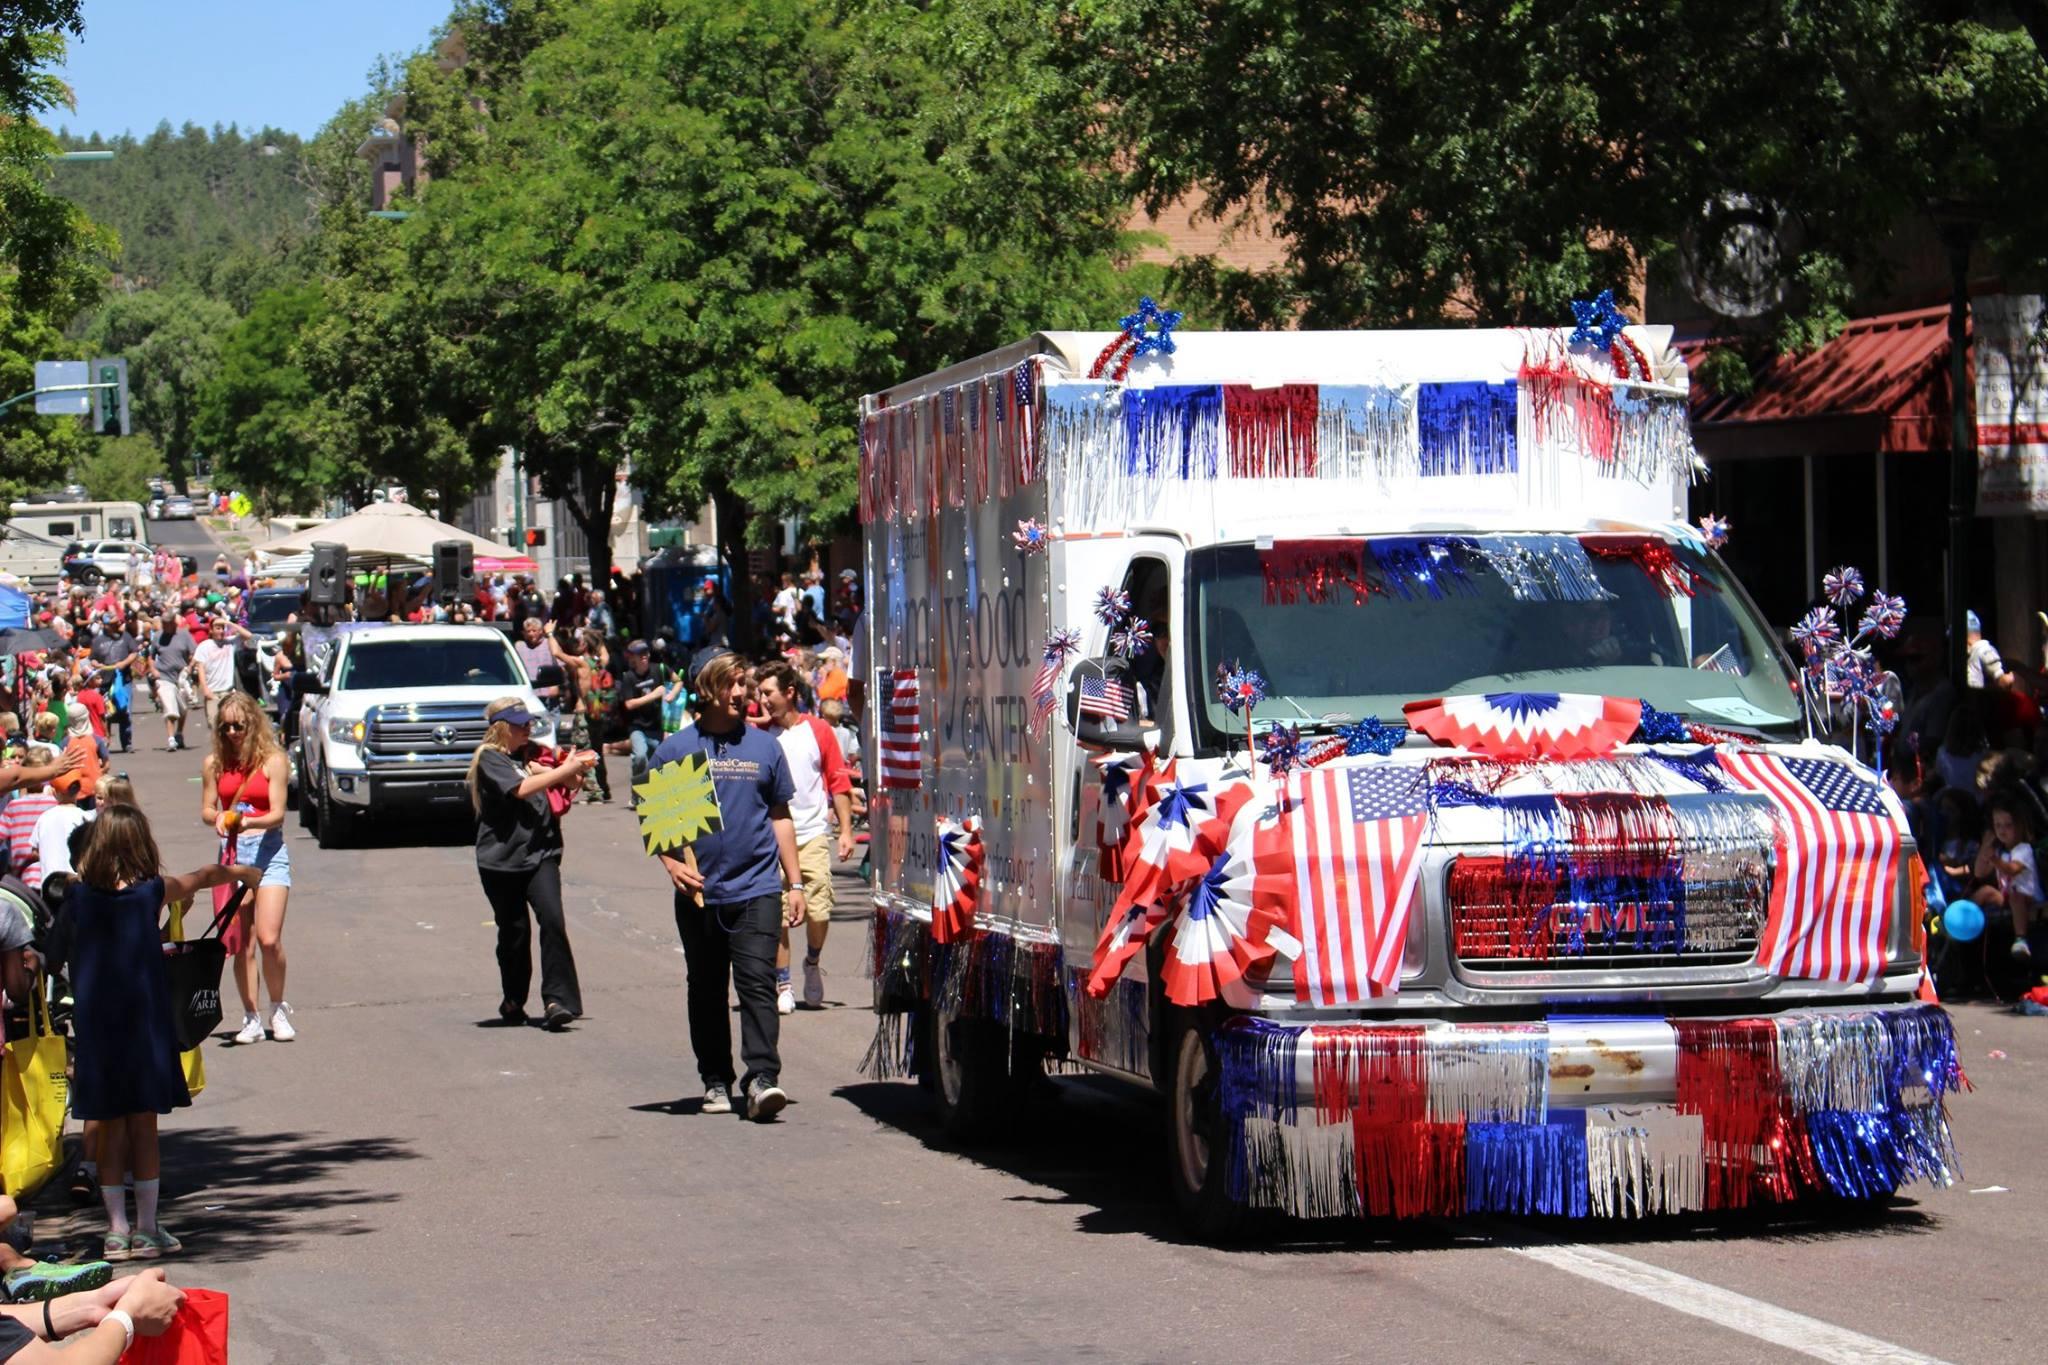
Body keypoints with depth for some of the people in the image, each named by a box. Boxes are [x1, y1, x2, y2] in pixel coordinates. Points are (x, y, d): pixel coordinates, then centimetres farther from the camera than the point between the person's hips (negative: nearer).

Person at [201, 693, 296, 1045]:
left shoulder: (272, 760, -3)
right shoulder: (214, 764, 7)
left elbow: (277, 814, -7)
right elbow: (206, 808, 12)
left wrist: (247, 822, -25)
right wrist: (218, 818, -11)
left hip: (268, 850, -3)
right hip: (232, 853, 3)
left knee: (269, 938, -13)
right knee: (242, 944, 1)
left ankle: (278, 1010, 7)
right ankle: (251, 1018, 8)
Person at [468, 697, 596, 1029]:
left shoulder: (529, 755, 16)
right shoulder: (490, 758, -3)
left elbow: (566, 786, 24)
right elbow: (521, 788, -18)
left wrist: (576, 770, 4)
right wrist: (565, 771, -17)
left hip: (539, 855, 4)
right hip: (501, 860, -4)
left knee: (552, 921, -15)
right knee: (514, 932, 4)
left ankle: (557, 1000, -18)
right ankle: (513, 1001, 24)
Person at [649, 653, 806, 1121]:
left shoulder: (764, 748, 9)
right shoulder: (676, 749, 4)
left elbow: (780, 817, 15)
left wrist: (795, 882, 11)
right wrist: (671, 863, -10)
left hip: (757, 889, -1)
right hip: (700, 892, 1)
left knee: (757, 982, -13)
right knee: (706, 991, 9)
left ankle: (762, 1078, -19)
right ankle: (715, 1082, 18)